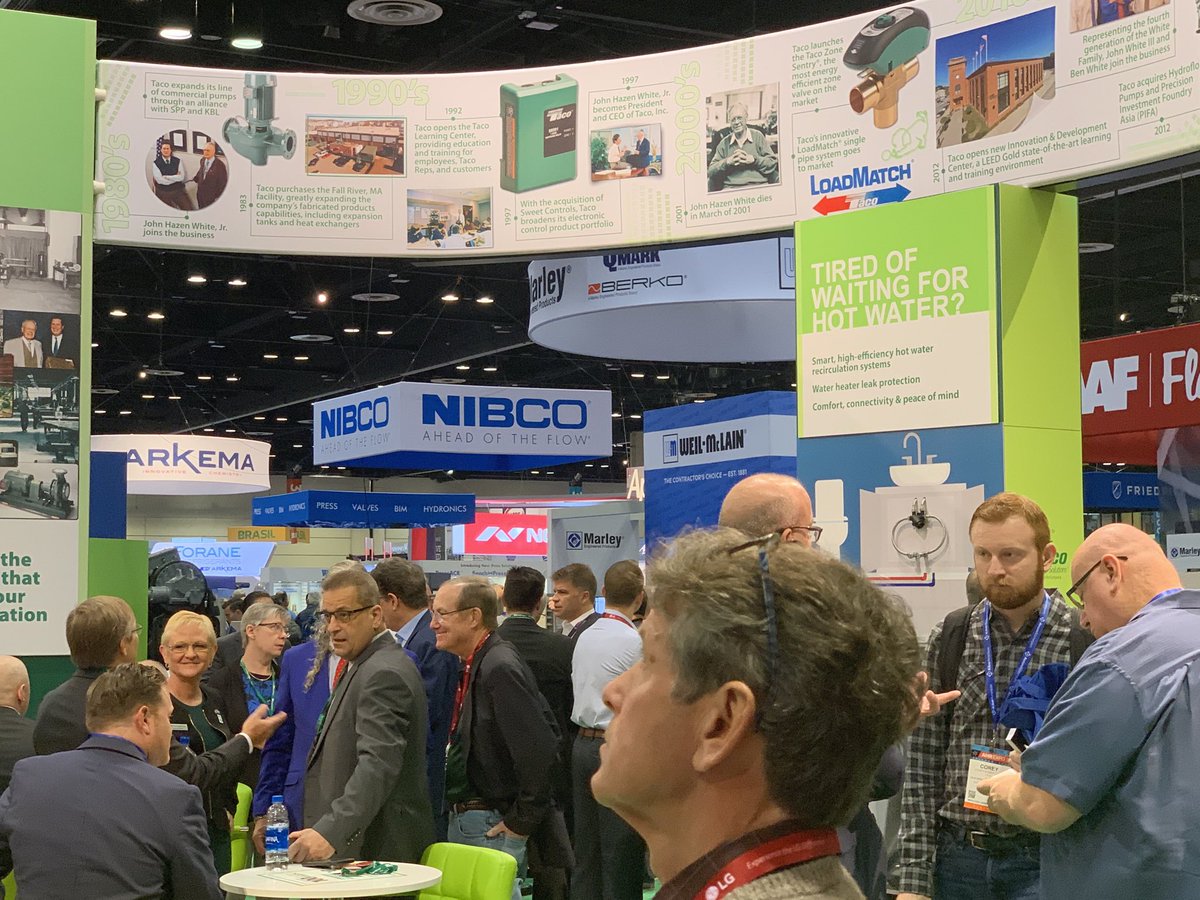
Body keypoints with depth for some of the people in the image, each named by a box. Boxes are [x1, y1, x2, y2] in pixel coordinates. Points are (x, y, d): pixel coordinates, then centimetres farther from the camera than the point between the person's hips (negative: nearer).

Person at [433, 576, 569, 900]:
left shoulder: (500, 669, -20)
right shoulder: (476, 665, 11)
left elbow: (539, 749, -25)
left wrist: (521, 821, -16)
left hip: (491, 827, -10)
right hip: (465, 820, 10)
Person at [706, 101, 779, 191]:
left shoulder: (757, 136, 15)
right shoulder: (724, 143, 19)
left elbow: (773, 162, 9)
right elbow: (711, 171, 12)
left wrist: (754, 160, -6)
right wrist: (727, 162, -5)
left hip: (758, 185, -2)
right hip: (731, 188, 2)